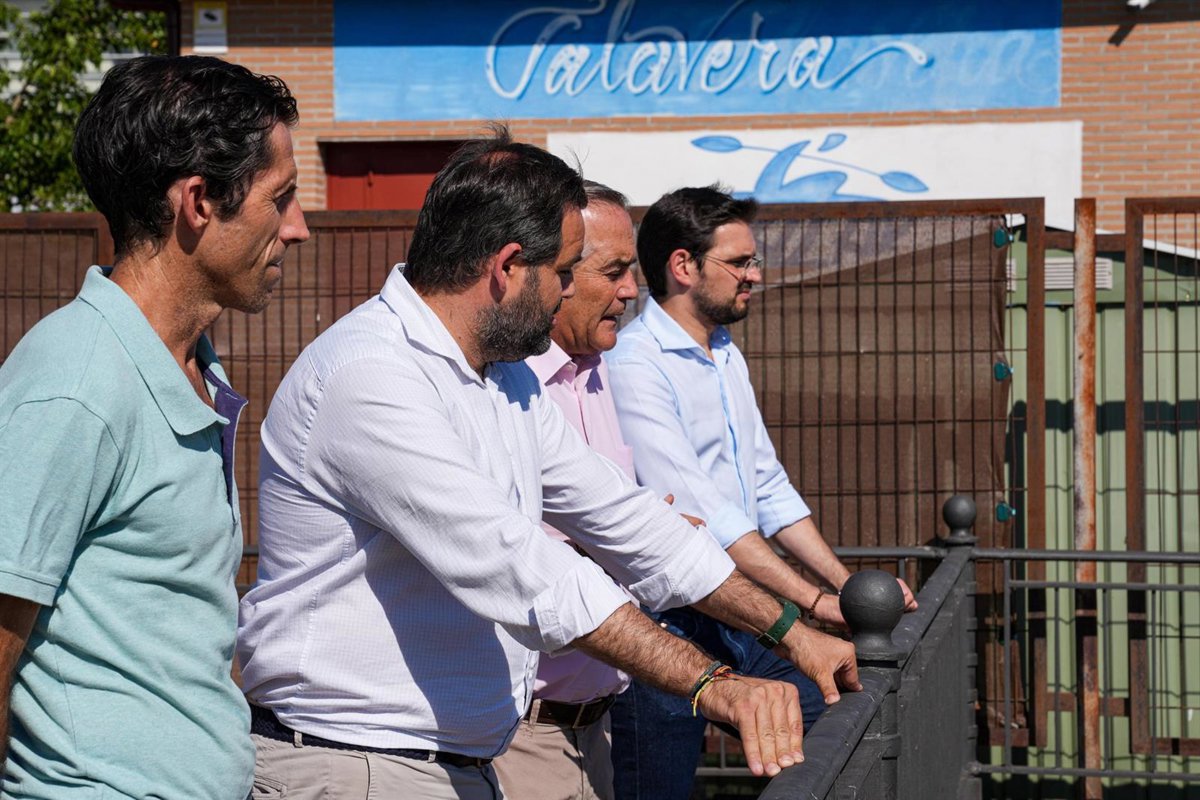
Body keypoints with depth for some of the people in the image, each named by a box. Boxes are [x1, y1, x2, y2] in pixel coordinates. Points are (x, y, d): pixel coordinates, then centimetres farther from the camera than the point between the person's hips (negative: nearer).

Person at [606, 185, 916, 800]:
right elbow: (699, 515, -21)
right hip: (667, 626, -9)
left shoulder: (727, 357, 16)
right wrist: (812, 602, -22)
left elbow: (768, 488, 20)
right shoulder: (635, 365, -15)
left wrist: (848, 585, 9)